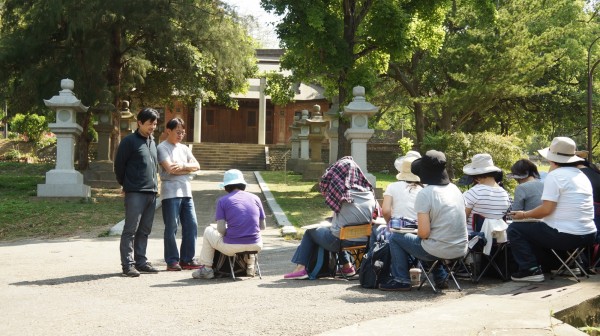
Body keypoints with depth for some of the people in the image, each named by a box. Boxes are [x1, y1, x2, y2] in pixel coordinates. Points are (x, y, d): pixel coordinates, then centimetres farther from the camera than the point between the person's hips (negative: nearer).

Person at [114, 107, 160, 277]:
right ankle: (128, 264, -2)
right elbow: (119, 165, -3)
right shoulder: (129, 141, -5)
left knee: (144, 230, 10)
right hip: (135, 193, -7)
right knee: (130, 229, -5)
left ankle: (141, 261, 17)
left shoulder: (152, 141, 17)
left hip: (151, 193, 7)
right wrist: (125, 184, 6)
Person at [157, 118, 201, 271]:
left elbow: (196, 166, 10)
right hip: (171, 192, -7)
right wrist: (188, 169, 0)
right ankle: (172, 261, 3)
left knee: (191, 225, 3)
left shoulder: (184, 148, 19)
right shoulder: (162, 148, -2)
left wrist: (183, 166, -8)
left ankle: (187, 259, 11)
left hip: (186, 192, 7)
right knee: (171, 227, -4)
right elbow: (170, 169, -14)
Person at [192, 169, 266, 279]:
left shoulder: (222, 201, 0)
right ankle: (250, 267, 39)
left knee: (209, 231, 25)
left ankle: (206, 269, 26)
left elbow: (221, 230, -6)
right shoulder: (255, 198, 8)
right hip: (256, 246, 3)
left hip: (232, 247, -3)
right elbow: (263, 226, 11)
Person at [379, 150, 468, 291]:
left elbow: (424, 233, -19)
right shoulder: (455, 189, 5)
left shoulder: (425, 194, -16)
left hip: (439, 250, -7)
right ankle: (440, 278, 31)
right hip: (461, 250, 7)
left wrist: (417, 233, 4)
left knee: (395, 238, 12)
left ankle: (401, 280, 13)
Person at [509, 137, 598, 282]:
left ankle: (531, 270, -3)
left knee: (514, 229, 2)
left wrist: (524, 214, 0)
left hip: (566, 236, -9)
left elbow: (546, 209, -17)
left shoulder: (555, 175, -12)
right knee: (535, 230, 30)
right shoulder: (581, 175, 15)